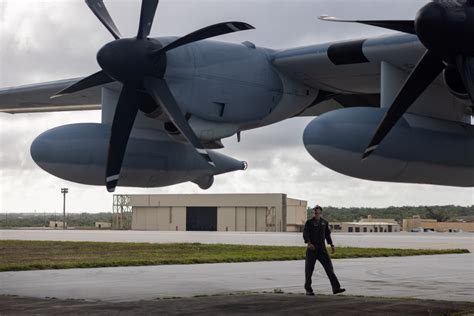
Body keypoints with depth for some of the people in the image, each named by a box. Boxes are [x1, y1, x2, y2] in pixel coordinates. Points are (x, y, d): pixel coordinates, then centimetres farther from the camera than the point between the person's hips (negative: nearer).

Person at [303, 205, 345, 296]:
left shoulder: (324, 222, 11)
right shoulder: (309, 222, -1)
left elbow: (327, 235, 20)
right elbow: (305, 234, -12)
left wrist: (332, 245, 10)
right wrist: (309, 243, -29)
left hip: (322, 249, 3)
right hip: (312, 249, -3)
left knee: (329, 267, -6)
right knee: (309, 269, 1)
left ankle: (336, 288, -10)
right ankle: (308, 290, 13)